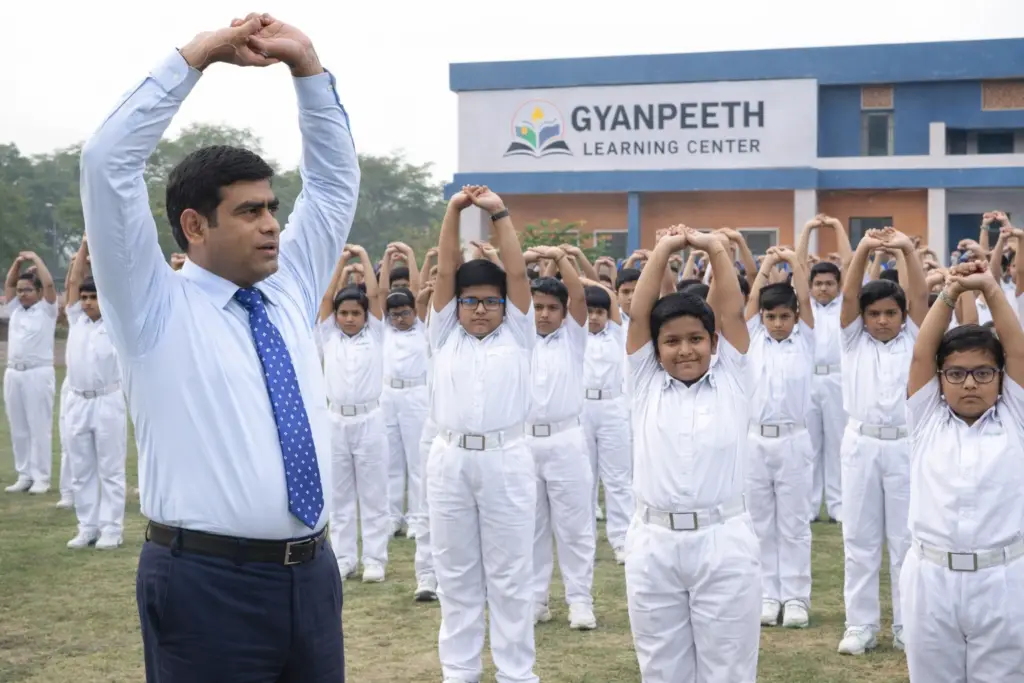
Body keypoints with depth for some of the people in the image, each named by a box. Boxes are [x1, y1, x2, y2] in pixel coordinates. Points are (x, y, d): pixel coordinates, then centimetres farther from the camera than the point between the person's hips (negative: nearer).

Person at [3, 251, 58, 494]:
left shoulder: (46, 309, 1)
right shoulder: (16, 309, 17)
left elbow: (49, 284, -9)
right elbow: (8, 284, 21)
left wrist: (36, 258, -1)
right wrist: (18, 262, 10)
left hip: (38, 374, -6)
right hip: (13, 373, 6)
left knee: (40, 428, -4)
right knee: (18, 429, 7)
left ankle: (41, 478, -3)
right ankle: (24, 476, 12)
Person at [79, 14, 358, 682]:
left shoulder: (291, 292, 12)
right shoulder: (156, 307, -2)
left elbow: (336, 175, 16)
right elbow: (109, 162, -10)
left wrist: (307, 65, 5)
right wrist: (195, 57, -8)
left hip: (312, 574, 6)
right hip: (208, 582, -5)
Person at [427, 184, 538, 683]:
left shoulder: (517, 334, 8)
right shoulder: (444, 335, 12)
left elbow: (517, 273, 1)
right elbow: (444, 272, 5)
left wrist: (499, 213, -2)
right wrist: (454, 211, -1)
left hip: (505, 459, -2)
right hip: (449, 460, 2)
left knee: (510, 574, 4)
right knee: (455, 573, 9)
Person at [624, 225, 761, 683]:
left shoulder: (730, 380, 6)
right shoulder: (646, 383, 7)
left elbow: (732, 311, 0)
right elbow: (638, 313, 2)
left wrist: (715, 247, 5)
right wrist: (665, 249, 4)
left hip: (724, 543, -1)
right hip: (653, 545, 1)